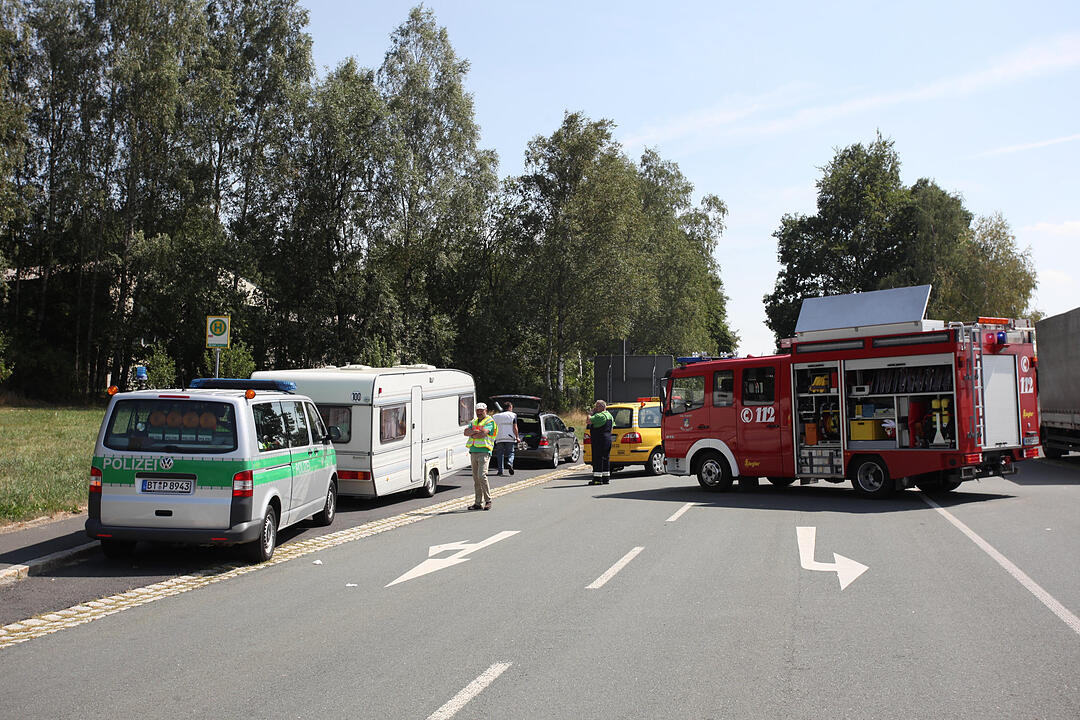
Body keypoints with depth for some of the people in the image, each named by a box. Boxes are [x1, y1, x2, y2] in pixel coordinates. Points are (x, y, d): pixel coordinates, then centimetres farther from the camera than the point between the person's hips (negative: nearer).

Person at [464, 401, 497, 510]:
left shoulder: (490, 422, -2)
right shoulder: (474, 422, 21)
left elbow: (483, 433, -17)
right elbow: (466, 432, 6)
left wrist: (472, 434, -2)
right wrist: (476, 431, -11)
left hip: (484, 452, -7)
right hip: (473, 452, 7)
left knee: (482, 476, -17)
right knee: (476, 478, 6)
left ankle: (488, 500, -7)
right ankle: (478, 503, 10)